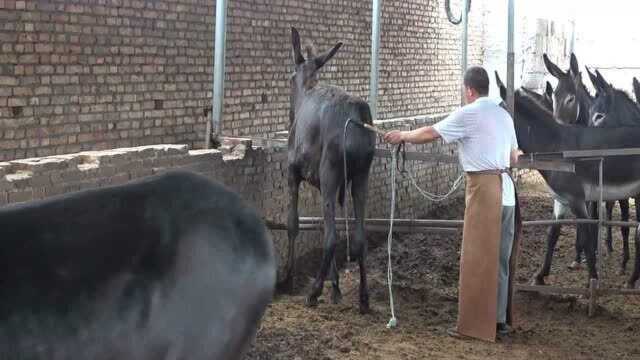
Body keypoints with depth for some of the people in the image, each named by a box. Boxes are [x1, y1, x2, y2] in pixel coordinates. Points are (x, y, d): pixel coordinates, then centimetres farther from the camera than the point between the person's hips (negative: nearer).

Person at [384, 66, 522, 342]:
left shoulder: (469, 114, -8)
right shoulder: (504, 115, 15)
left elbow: (430, 133, -4)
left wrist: (402, 136, 13)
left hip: (484, 189, -8)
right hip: (506, 190, 8)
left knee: (476, 260, -2)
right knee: (500, 259, 13)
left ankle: (475, 325, 2)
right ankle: (499, 319, 18)